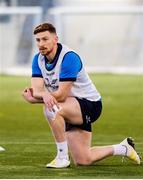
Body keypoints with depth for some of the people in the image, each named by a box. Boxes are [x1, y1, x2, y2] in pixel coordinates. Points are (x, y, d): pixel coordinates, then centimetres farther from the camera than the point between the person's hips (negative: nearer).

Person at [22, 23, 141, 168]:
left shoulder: (69, 57, -24)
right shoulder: (38, 59, -2)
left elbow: (61, 95, -28)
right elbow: (37, 90, -15)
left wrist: (34, 97, -31)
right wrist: (45, 95, -38)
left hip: (90, 104, -8)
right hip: (72, 110, 8)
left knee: (51, 108, -35)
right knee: (83, 161, 4)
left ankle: (62, 157, -23)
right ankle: (123, 148, 28)